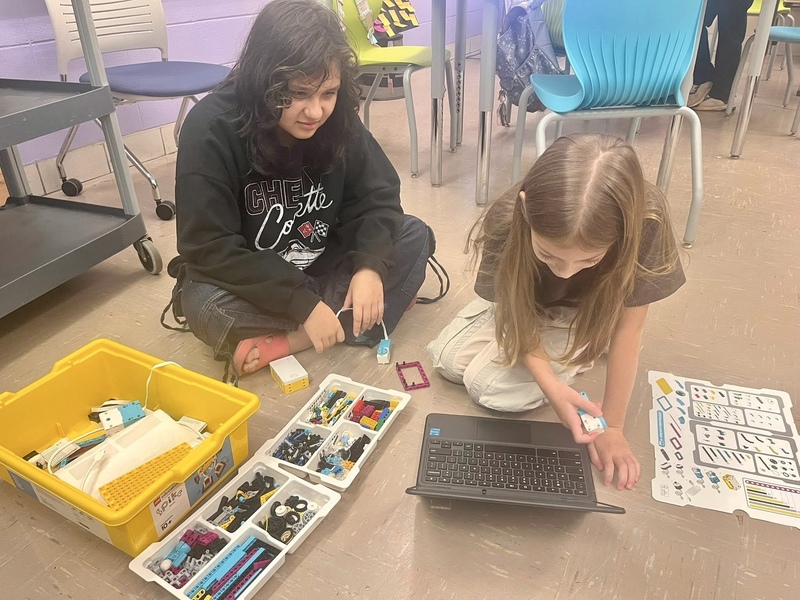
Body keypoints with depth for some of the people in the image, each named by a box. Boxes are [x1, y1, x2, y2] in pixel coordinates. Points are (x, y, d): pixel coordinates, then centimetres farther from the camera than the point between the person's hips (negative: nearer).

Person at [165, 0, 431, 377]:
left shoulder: (336, 119, -13)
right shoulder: (211, 130, -25)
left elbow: (378, 194, -8)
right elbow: (210, 249, -27)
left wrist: (370, 266, -27)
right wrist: (303, 303, -31)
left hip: (320, 264, 5)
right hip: (248, 282, -4)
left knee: (415, 237, -13)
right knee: (207, 307, -35)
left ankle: (284, 342, -20)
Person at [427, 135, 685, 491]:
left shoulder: (646, 224, -38)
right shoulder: (506, 222, -35)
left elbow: (628, 327, -26)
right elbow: (516, 313, -21)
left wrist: (612, 426, -21)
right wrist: (551, 386, -36)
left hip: (587, 314, -2)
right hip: (528, 301, 3)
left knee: (493, 387, -18)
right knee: (447, 360, -9)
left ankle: (589, 348, 7)